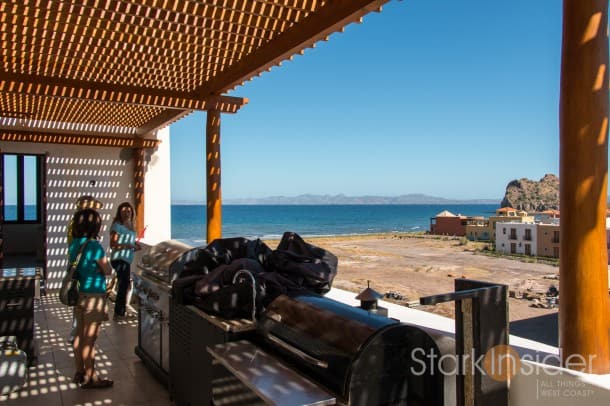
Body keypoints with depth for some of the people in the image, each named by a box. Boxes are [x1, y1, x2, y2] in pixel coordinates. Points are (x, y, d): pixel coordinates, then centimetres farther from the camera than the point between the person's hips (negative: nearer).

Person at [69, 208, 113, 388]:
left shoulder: (74, 244, 4)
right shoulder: (94, 246, -19)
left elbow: (75, 267, 14)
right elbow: (108, 271, -11)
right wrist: (104, 259, 5)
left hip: (79, 295, 8)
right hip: (93, 297, -8)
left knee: (79, 336, 17)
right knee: (89, 340, 2)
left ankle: (80, 372, 30)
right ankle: (90, 378, 12)